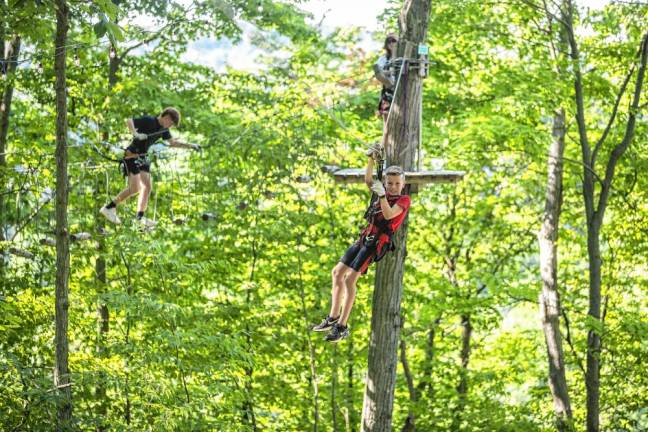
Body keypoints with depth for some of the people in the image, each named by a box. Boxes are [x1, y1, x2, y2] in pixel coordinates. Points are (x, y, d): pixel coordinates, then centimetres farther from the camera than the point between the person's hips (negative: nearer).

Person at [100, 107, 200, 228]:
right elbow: (129, 121, -26)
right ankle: (109, 208, -5)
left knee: (147, 186, 5)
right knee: (134, 188, -14)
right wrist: (135, 133, -43)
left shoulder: (163, 130, 8)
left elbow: (172, 142, 20)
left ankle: (140, 217, 11)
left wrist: (190, 146, 12)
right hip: (131, 156, -9)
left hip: (142, 157, 9)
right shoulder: (148, 121, -17)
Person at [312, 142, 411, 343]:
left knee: (350, 278, -17)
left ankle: (342, 327, -16)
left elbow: (389, 215, -19)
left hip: (376, 242, -8)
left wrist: (381, 195, -29)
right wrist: (371, 159, 4)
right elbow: (368, 181, 15)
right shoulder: (385, 194, 17)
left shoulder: (403, 200, -4)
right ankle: (333, 318, 21)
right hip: (364, 238, 8)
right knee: (337, 272, 12)